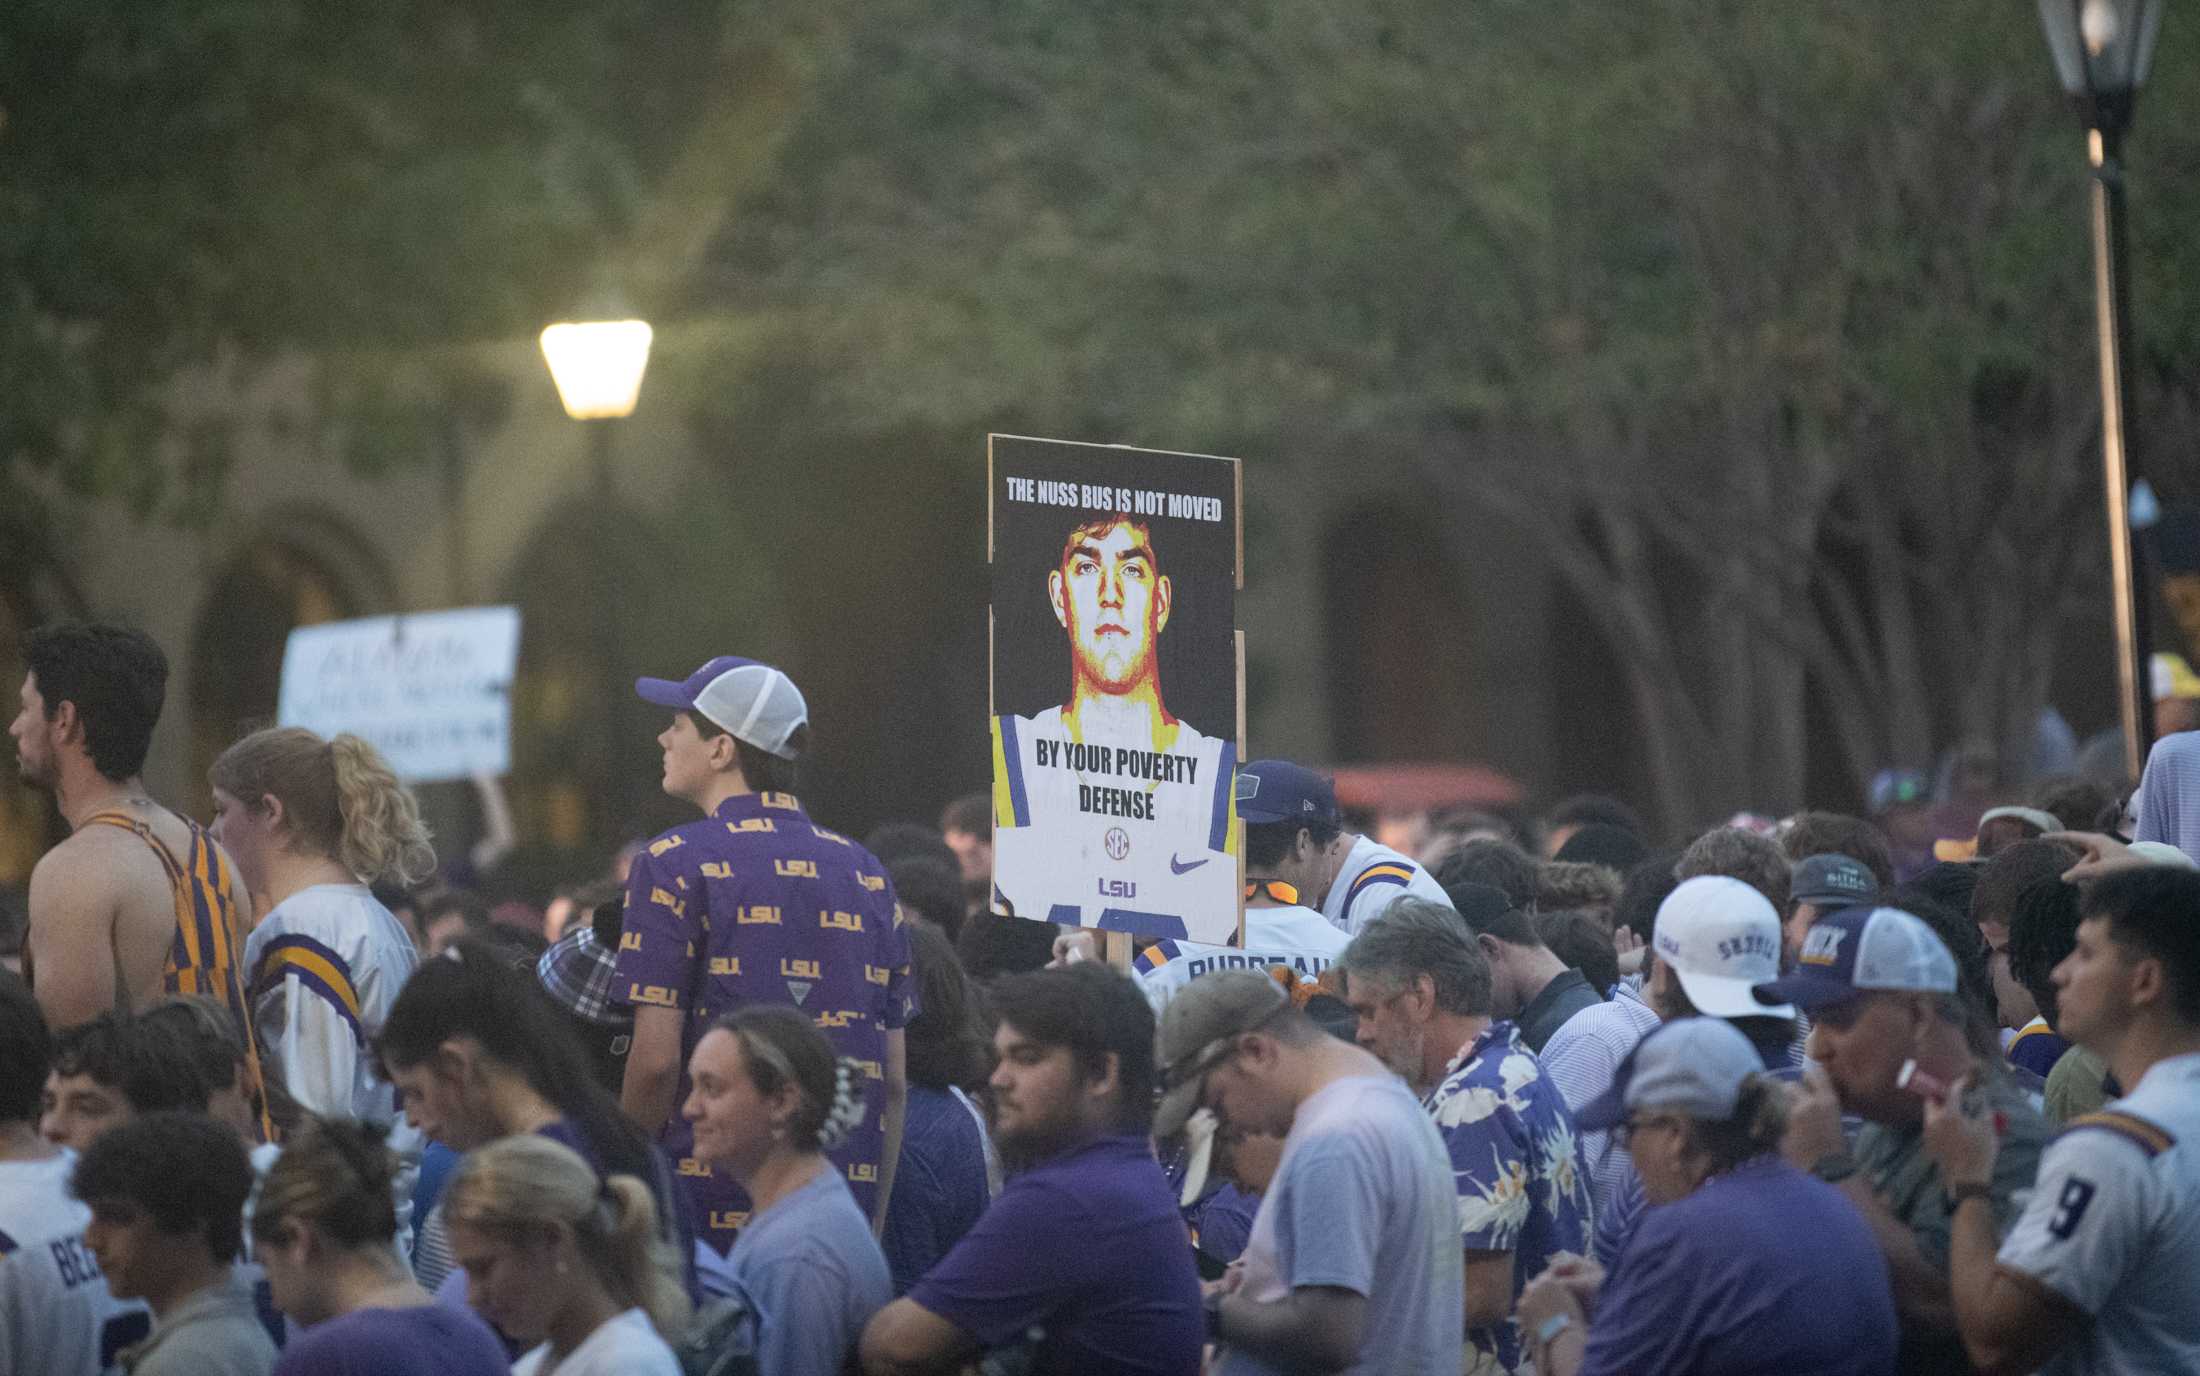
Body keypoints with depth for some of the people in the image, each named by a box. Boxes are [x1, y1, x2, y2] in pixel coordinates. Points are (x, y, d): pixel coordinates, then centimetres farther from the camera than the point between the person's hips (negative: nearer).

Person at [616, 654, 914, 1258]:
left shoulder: (676, 865, -4)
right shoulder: (868, 875, 13)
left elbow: (656, 1058, -10)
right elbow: (895, 1082, 13)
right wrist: (870, 1230, 18)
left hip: (710, 1210, -5)